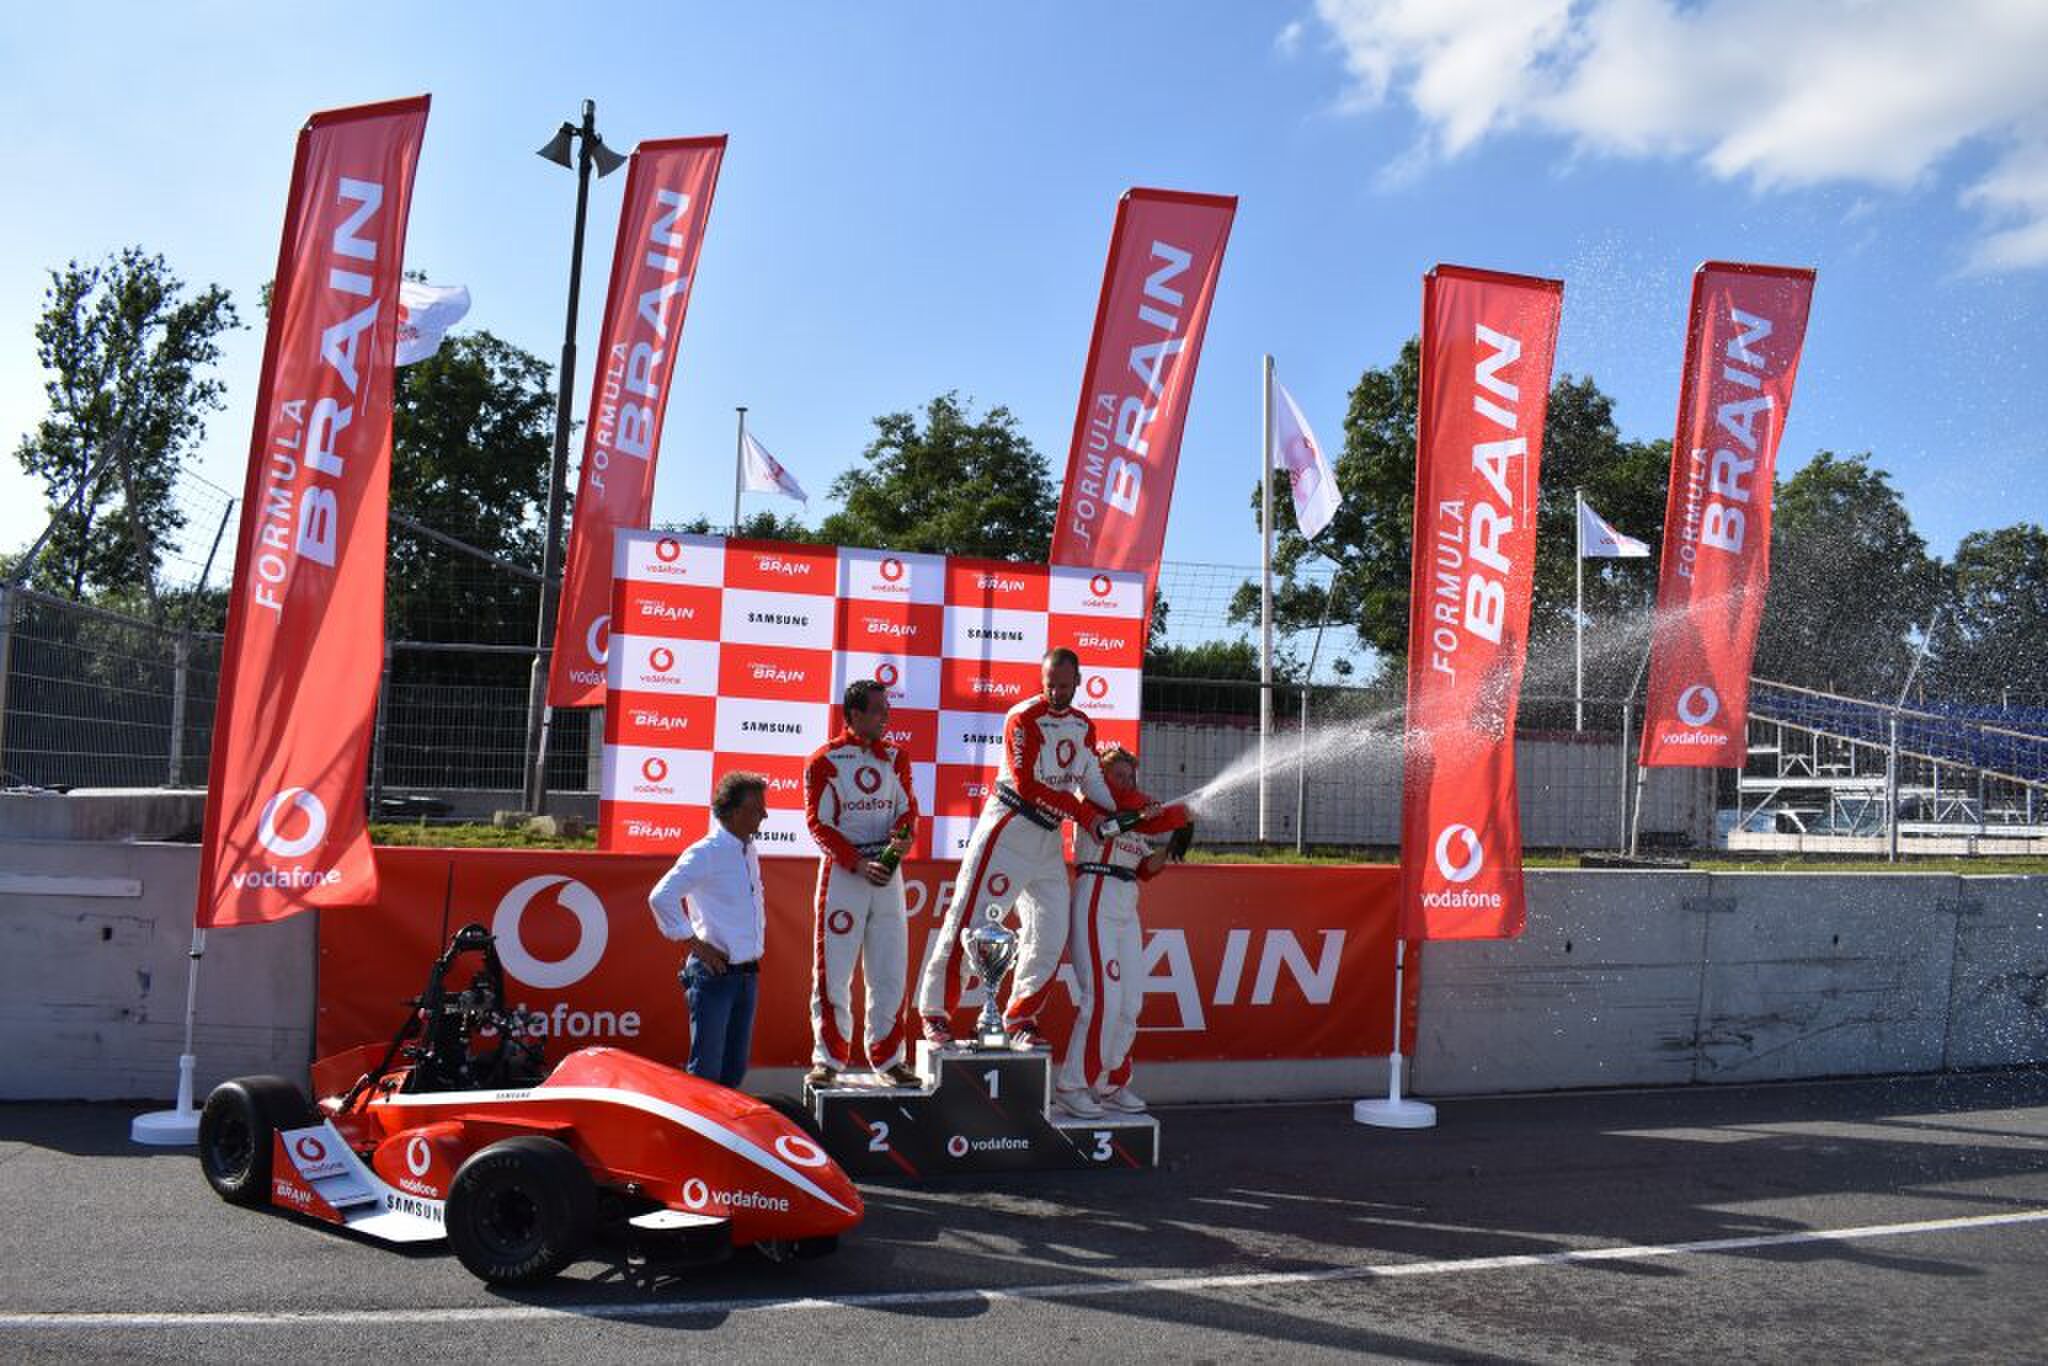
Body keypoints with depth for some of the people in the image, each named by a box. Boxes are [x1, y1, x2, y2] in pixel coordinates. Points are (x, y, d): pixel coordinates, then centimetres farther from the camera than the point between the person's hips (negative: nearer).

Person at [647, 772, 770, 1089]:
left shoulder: (750, 852, 13)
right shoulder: (705, 853, -12)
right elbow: (661, 897, -21)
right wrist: (695, 943, -17)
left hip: (747, 974, 8)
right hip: (714, 972, -8)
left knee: (734, 1069, 11)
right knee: (706, 1071, -6)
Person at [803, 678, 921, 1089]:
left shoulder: (894, 757, 11)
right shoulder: (825, 760, -4)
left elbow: (908, 807, 11)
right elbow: (820, 823, -8)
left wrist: (903, 835, -12)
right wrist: (859, 864, -17)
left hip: (887, 870, 5)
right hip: (843, 870, -4)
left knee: (889, 972, 7)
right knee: (833, 972, -1)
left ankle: (887, 1057, 17)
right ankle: (829, 1058, 8)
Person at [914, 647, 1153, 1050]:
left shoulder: (1084, 726, 12)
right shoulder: (1024, 718, -12)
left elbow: (1092, 781, 13)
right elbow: (1027, 786, -17)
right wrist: (1084, 813, -15)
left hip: (1048, 838, 7)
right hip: (1008, 829, -7)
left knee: (1051, 935, 4)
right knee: (971, 919, -7)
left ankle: (1020, 1018, 17)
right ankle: (935, 1012, 3)